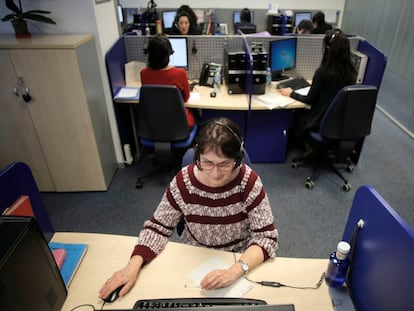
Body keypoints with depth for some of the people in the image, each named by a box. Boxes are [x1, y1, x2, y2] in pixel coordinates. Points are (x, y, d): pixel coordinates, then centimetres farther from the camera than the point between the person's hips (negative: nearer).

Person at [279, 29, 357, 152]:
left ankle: (309, 145, 22)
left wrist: (291, 93, 3)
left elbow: (309, 100, -13)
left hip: (322, 121, -6)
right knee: (302, 113, 30)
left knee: (296, 115, 24)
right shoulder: (351, 72, -7)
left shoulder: (323, 72, -24)